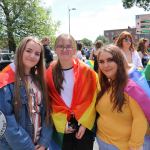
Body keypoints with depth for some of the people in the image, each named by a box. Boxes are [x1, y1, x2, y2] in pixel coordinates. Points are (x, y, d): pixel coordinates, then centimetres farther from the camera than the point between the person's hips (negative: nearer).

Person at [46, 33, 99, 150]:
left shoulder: (86, 71, -8)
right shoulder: (50, 73, -2)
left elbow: (91, 99, -7)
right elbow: (50, 100, -1)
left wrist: (85, 123, -11)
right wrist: (61, 123, -8)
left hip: (84, 123, -1)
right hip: (61, 126, 2)